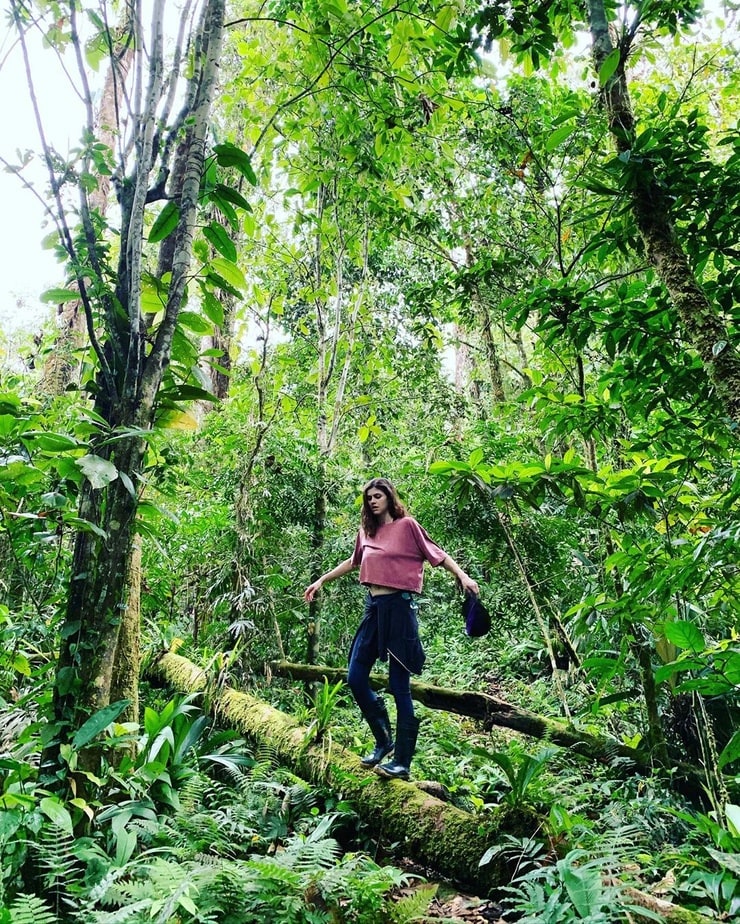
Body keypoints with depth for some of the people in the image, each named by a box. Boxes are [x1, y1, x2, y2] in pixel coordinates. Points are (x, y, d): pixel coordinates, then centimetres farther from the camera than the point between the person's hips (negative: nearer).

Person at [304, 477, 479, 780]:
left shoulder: (406, 525, -4)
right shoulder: (367, 531, 13)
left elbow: (437, 554, -2)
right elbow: (353, 562, 28)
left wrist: (463, 576, -17)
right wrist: (321, 581, 33)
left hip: (398, 607, -7)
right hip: (373, 607, 7)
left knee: (399, 686, -2)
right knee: (356, 679, 6)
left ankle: (402, 763, 8)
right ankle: (384, 741, 24)